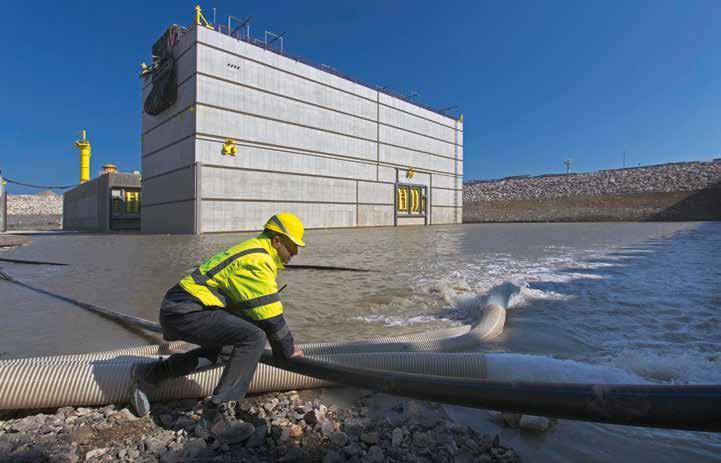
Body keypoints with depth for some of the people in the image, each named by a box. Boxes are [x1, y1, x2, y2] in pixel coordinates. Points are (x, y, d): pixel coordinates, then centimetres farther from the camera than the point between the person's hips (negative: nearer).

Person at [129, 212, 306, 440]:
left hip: (176, 309, 11)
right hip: (186, 311, -11)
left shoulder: (252, 250, 16)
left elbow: (259, 308, 29)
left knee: (226, 349, 29)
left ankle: (148, 374, 34)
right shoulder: (257, 261, -15)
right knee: (253, 339, -23)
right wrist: (288, 350, 2)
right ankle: (214, 416, -14)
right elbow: (270, 317, -14)